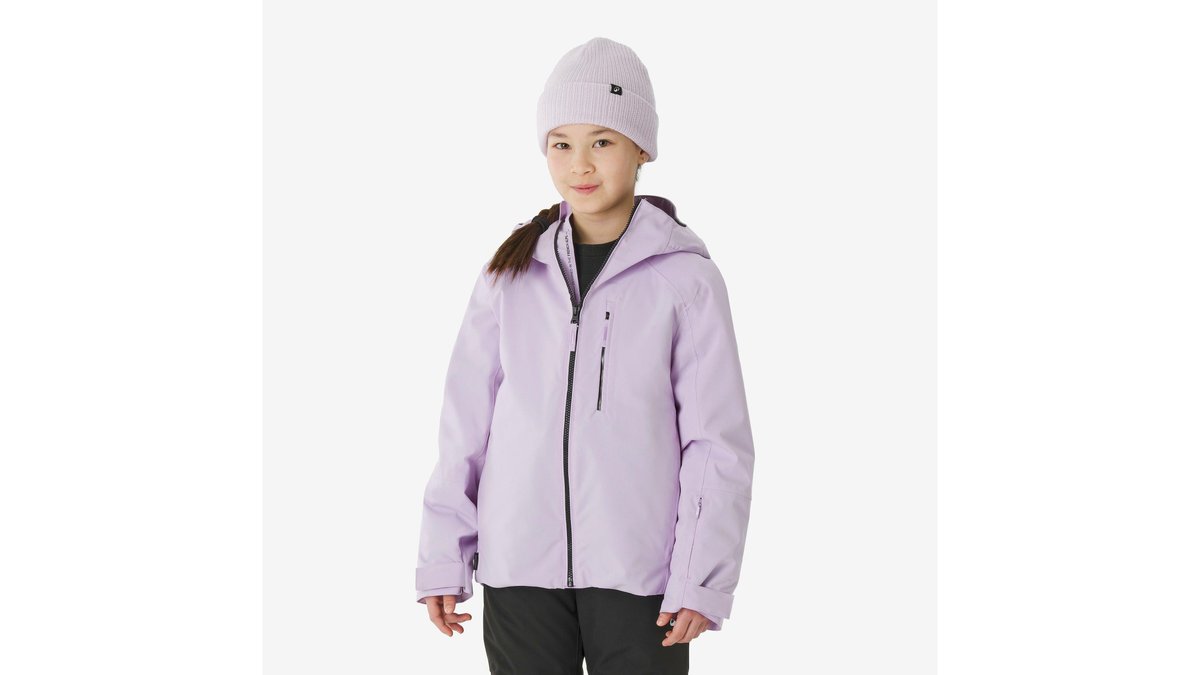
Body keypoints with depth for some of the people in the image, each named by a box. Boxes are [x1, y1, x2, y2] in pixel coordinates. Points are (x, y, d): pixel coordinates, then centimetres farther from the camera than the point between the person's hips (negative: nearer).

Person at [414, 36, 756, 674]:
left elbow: (719, 442, -3)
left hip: (637, 573, -2)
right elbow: (465, 425, 7)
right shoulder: (511, 274, 5)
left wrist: (701, 581, -8)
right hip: (520, 571, 2)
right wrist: (442, 560, 4)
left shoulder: (685, 278, -2)